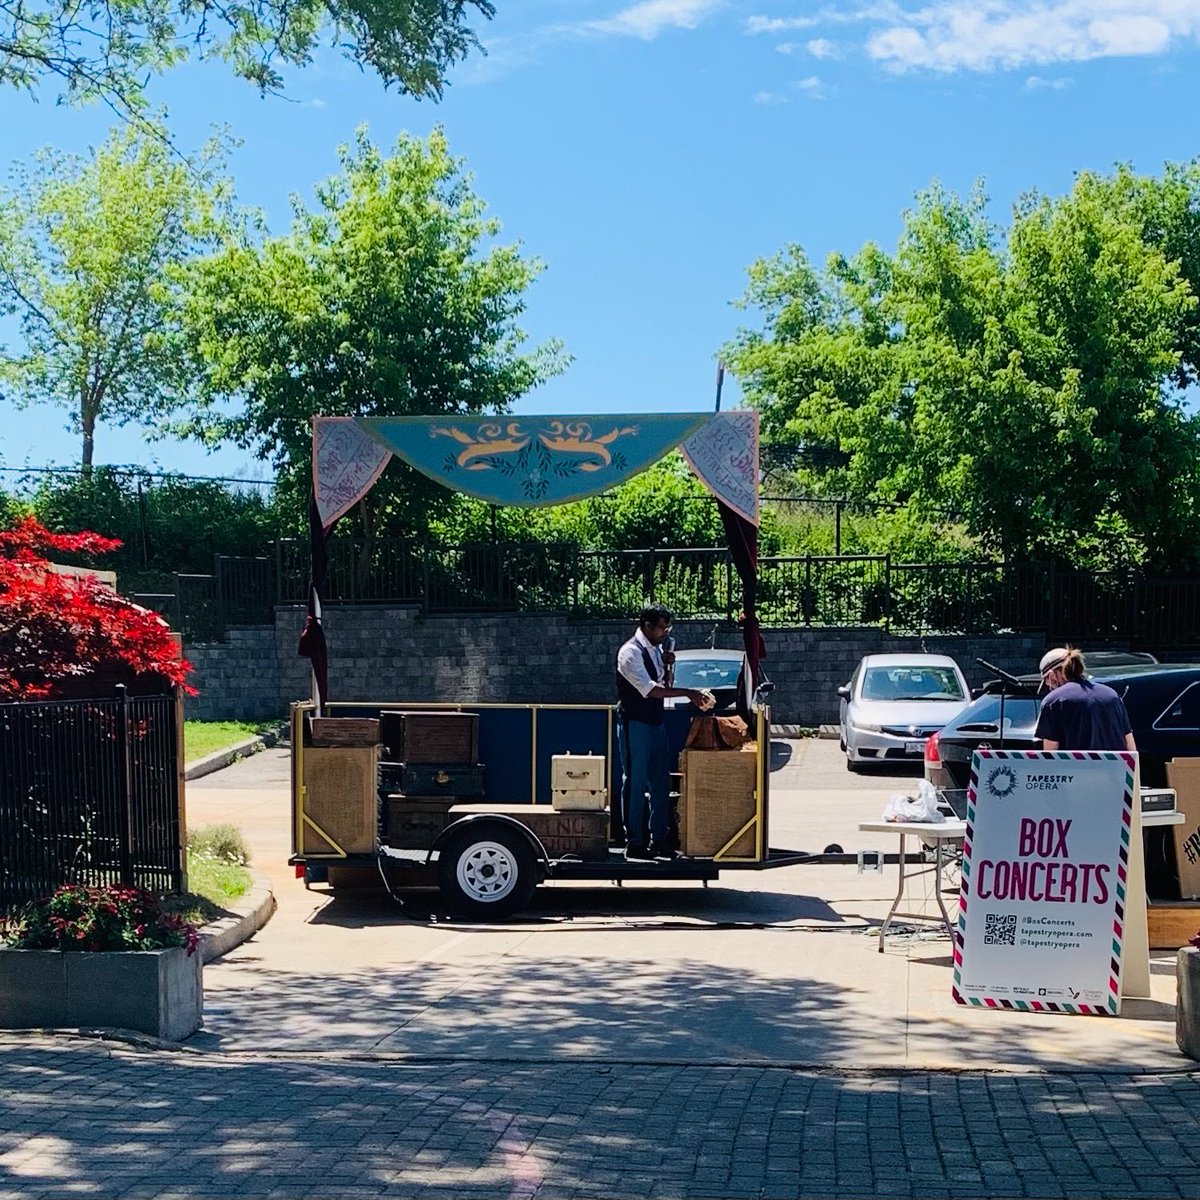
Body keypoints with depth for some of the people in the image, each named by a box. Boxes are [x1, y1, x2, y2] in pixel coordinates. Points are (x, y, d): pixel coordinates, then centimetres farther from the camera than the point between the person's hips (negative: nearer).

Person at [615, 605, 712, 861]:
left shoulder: (655, 649, 11)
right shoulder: (631, 652, -16)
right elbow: (649, 689, -25)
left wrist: (667, 667, -2)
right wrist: (687, 693, -26)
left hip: (656, 722, 9)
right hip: (635, 723, -9)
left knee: (660, 782, 10)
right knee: (635, 783, -3)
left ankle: (659, 839, 19)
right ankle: (634, 843, 3)